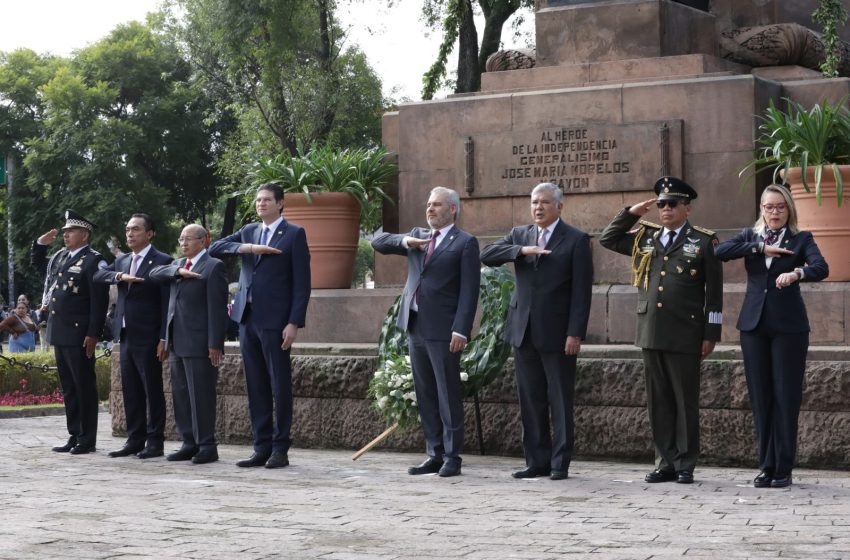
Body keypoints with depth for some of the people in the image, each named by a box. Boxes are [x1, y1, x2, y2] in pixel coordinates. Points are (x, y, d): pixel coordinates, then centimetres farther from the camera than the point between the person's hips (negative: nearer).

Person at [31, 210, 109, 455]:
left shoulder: (94, 261, -11)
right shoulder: (60, 257, 14)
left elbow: (99, 301, -16)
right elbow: (37, 264, 34)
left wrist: (93, 334, -20)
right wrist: (40, 244, 15)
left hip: (79, 335, -8)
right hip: (59, 333, 8)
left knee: (84, 387, -1)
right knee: (68, 388, 12)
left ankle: (87, 439, 4)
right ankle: (74, 435, 19)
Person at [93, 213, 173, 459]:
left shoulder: (162, 261, -6)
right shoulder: (122, 260, 16)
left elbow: (167, 303, -10)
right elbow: (98, 275, 3)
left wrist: (164, 338, -15)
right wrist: (119, 276, -15)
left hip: (148, 338, -7)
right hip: (125, 335, 7)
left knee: (152, 391, -1)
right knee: (131, 391, 10)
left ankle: (155, 442, 4)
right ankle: (135, 440, 16)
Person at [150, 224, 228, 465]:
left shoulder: (213, 267, -6)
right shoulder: (178, 264, 19)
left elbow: (217, 308, -11)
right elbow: (154, 273, 5)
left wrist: (215, 344, -16)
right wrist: (178, 271, -11)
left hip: (199, 343, -8)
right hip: (177, 343, 8)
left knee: (201, 396, -5)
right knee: (180, 395, 10)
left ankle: (207, 446, 1)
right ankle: (190, 443, 17)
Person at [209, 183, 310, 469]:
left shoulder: (294, 234, 0)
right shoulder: (249, 231, 17)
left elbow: (301, 282, -5)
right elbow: (215, 248, 7)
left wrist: (294, 322, -13)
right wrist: (247, 247, -9)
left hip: (275, 321, -6)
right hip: (248, 318, 6)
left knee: (280, 386, -2)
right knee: (256, 387, 7)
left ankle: (280, 448, 4)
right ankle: (262, 447, 13)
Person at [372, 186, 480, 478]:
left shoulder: (465, 243, -3)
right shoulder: (417, 236, 17)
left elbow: (469, 290, -9)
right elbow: (379, 243, 14)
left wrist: (461, 330, -17)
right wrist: (405, 241, -6)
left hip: (443, 330, -7)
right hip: (415, 326, 7)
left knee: (448, 395, -2)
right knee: (425, 396, 10)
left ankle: (452, 457, 2)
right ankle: (434, 454, 16)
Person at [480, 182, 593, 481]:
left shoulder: (576, 240, -2)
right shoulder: (520, 235, 12)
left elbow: (582, 291, -7)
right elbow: (487, 254, -1)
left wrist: (575, 333, -13)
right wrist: (521, 251, -16)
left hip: (557, 333, -5)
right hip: (524, 332, 5)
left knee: (560, 402, 1)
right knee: (530, 401, 8)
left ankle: (560, 464, 7)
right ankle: (537, 461, 15)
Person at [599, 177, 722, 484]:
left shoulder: (703, 242, 0)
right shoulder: (646, 237, 13)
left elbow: (714, 293, -1)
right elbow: (607, 239, 20)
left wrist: (711, 334, -5)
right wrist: (630, 213, 7)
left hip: (685, 336, -4)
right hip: (651, 333, 5)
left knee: (686, 401, 2)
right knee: (659, 402, 8)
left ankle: (685, 465, 9)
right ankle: (666, 463, 14)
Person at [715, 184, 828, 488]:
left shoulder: (801, 239, 5)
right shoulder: (750, 236, 13)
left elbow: (821, 268, -14)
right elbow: (720, 252, -6)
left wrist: (796, 273, -34)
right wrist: (760, 248, -12)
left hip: (788, 326, -2)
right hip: (754, 325, 3)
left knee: (786, 396, -3)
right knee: (760, 397, 3)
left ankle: (783, 469, 3)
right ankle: (766, 466, 9)